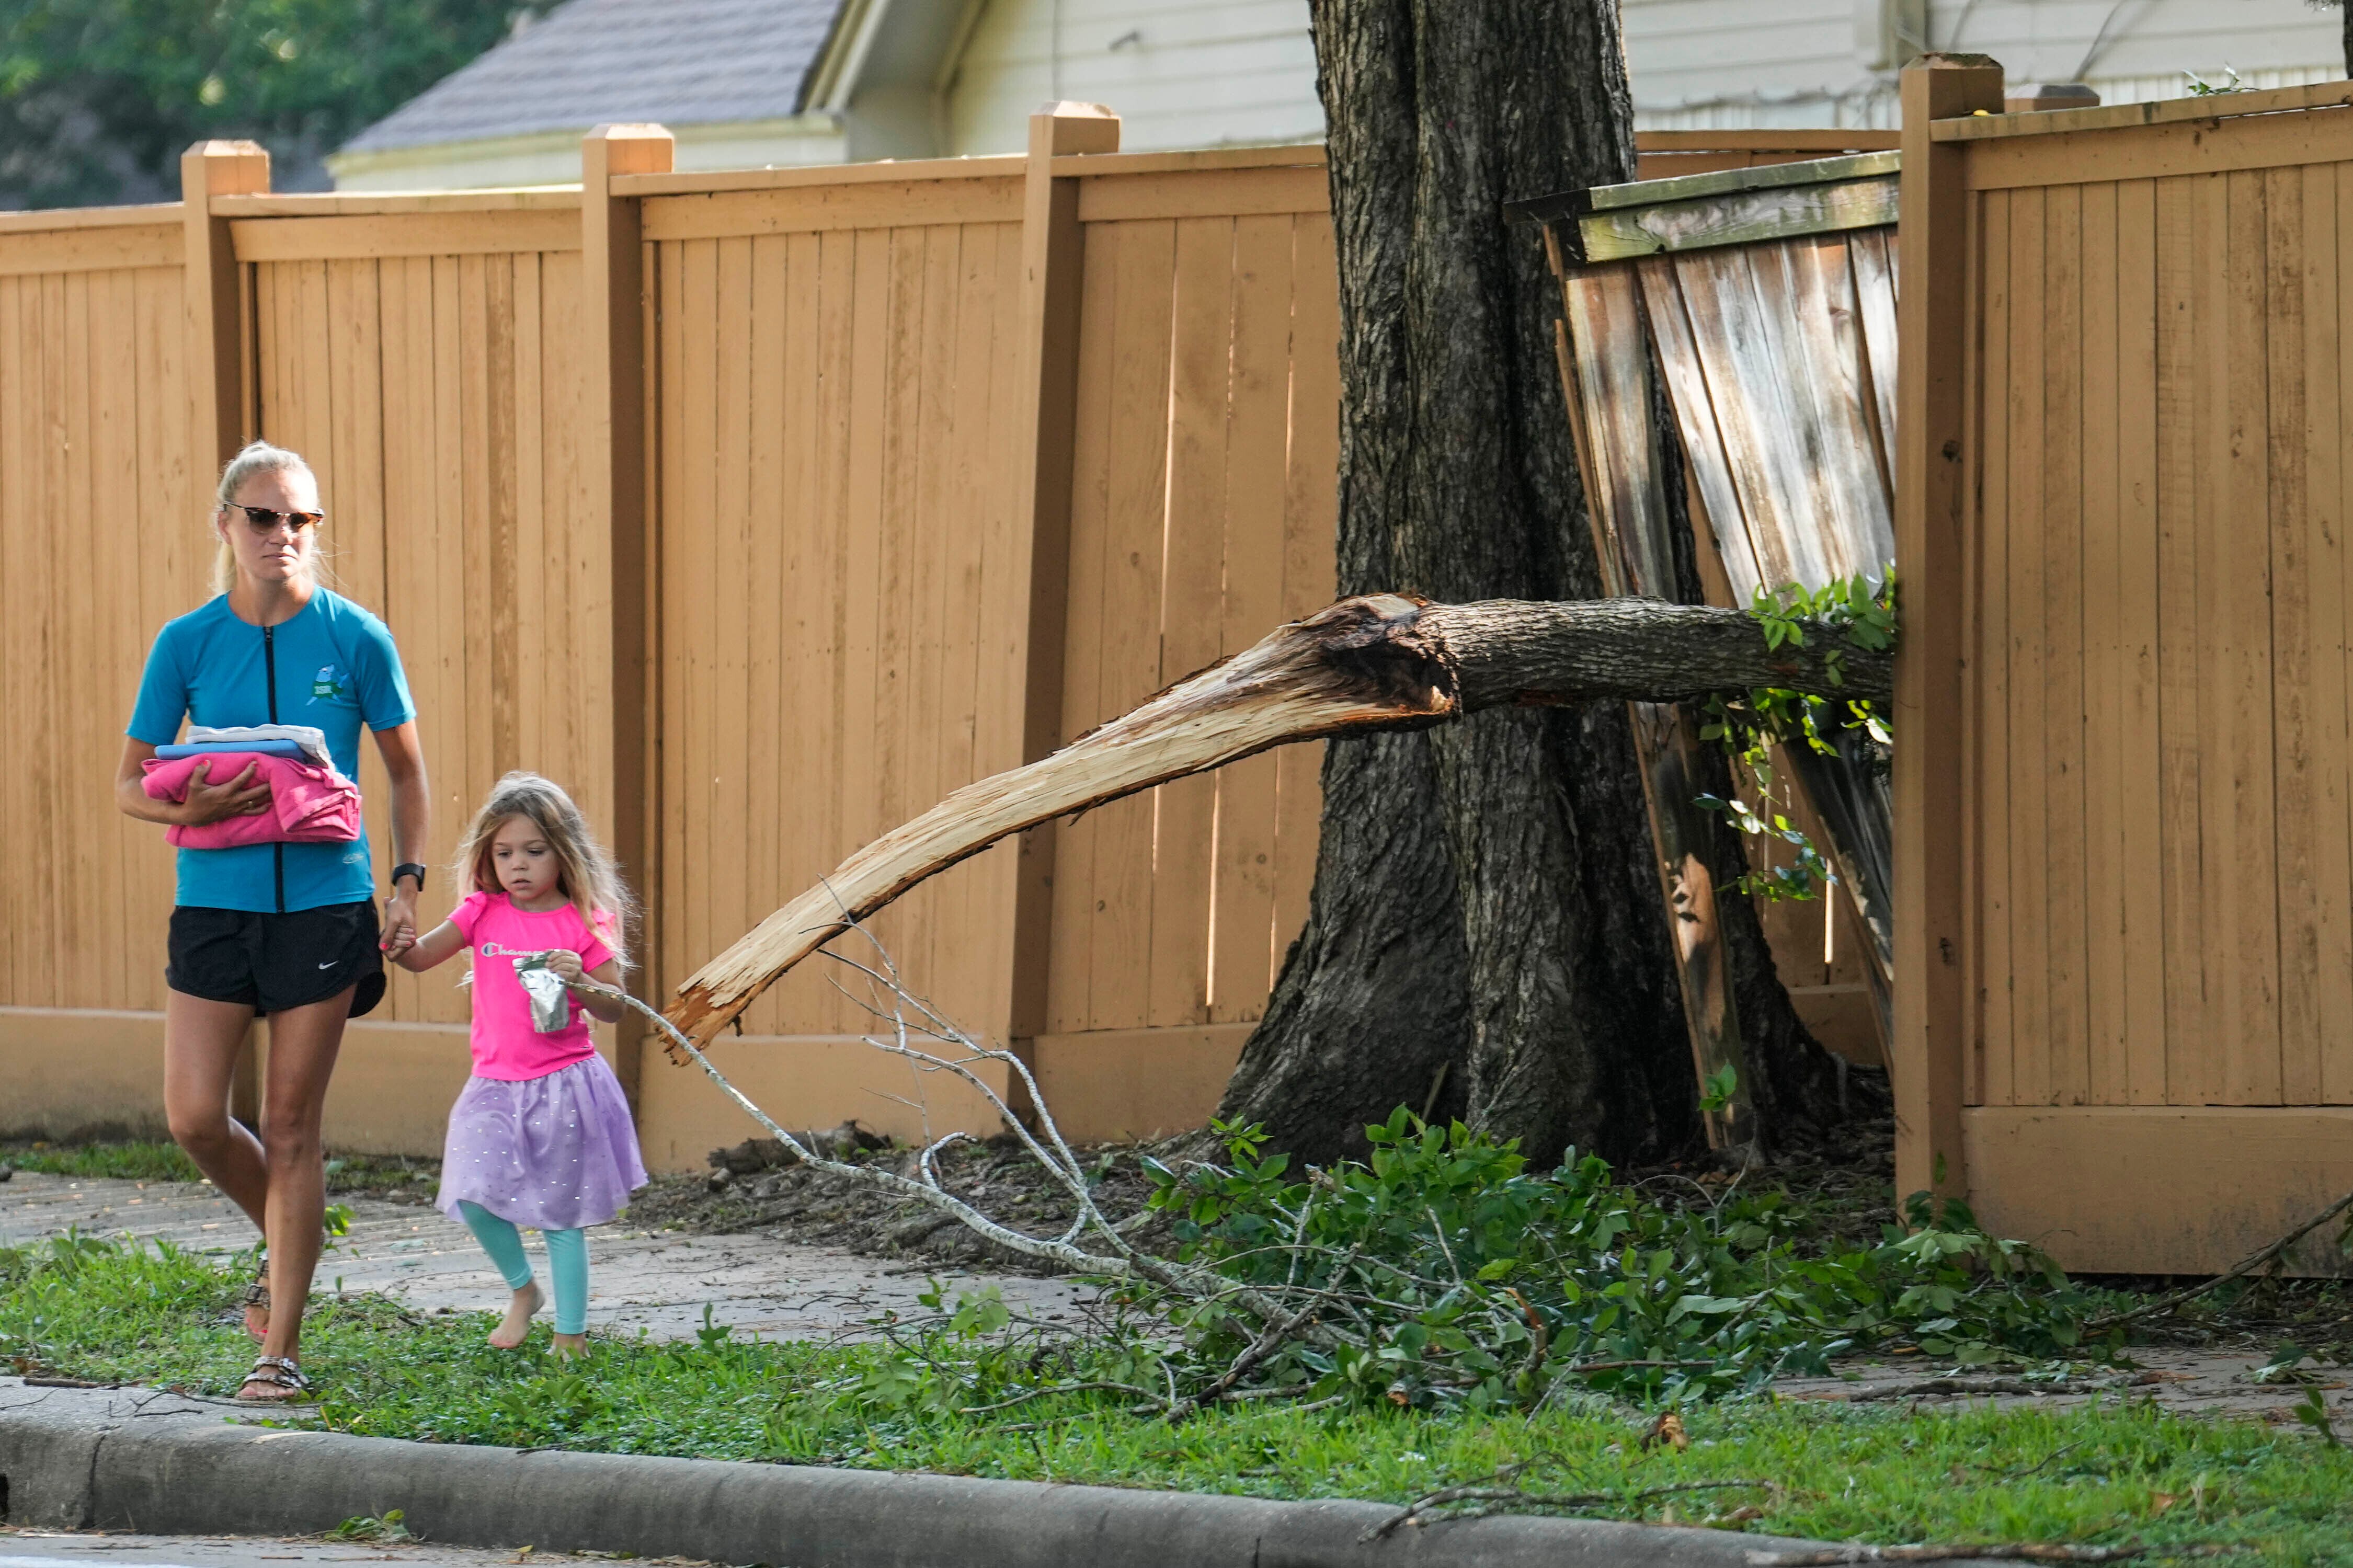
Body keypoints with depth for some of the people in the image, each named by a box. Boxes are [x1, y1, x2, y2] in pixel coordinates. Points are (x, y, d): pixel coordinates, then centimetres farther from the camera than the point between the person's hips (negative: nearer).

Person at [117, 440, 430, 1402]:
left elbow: (406, 772, 10)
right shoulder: (186, 644, 1)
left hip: (325, 901, -2)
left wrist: (407, 880, -2)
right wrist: (190, 810, -16)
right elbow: (130, 784, 5)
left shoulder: (356, 639, -1)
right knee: (194, 1117, -5)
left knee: (291, 1126, -1)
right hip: (214, 902, 2)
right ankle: (288, 1238, 26)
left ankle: (282, 1350, 6)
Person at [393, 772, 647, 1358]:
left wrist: (580, 981, -25)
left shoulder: (584, 924, -5)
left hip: (562, 1086, -3)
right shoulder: (484, 913, 5)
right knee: (476, 1198, -9)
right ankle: (521, 1288, 18)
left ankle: (571, 1335, 11)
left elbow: (613, 1009, -6)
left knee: (561, 1213, 1)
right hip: (496, 1085, 3)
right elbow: (420, 956, 3)